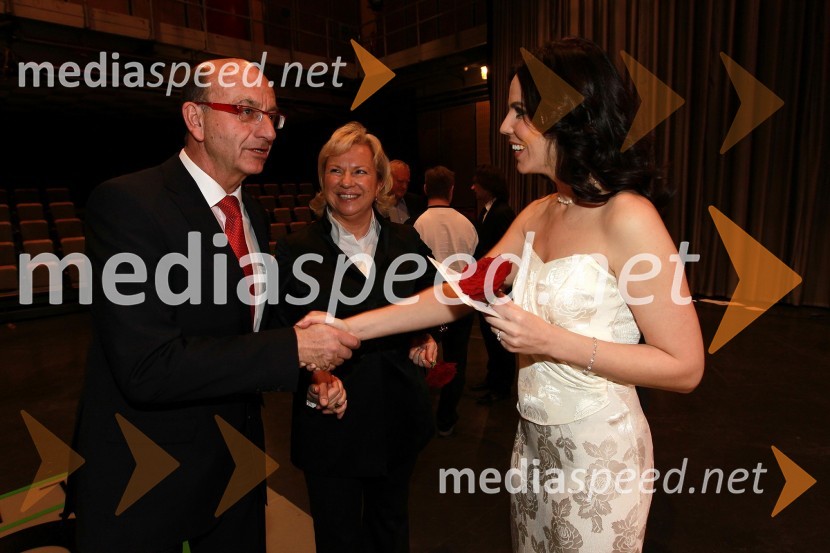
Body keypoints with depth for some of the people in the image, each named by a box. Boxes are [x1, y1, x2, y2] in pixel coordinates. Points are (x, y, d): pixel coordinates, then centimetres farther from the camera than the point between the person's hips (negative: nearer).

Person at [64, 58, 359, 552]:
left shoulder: (254, 215, 5)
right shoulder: (128, 202, -19)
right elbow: (148, 368, -28)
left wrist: (312, 373, -4)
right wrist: (293, 348, -25)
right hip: (144, 484, -6)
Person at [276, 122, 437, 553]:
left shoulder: (406, 242, 0)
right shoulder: (297, 250, -9)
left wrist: (427, 340, -4)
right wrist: (316, 377, -24)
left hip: (399, 415, 3)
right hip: (331, 420, -2)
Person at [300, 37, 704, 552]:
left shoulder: (627, 218, -20)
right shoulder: (538, 214, 2)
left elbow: (684, 366, -18)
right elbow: (458, 294, 1)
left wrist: (553, 341, -25)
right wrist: (347, 327, -3)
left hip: (598, 452, -6)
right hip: (534, 441, 7)